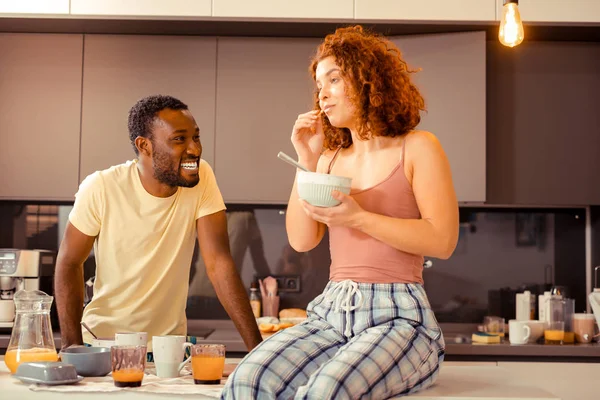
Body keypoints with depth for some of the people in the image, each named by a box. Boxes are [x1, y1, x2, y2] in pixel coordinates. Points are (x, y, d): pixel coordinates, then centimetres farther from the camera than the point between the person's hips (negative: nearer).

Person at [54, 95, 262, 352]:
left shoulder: (202, 177, -11)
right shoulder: (100, 188, -15)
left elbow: (219, 262, -13)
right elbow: (69, 263, -4)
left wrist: (256, 347, -20)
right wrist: (72, 345, -11)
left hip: (170, 339, 1)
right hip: (103, 338, -1)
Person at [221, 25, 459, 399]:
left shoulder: (417, 148, 3)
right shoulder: (331, 159, 18)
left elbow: (443, 240, -7)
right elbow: (301, 239, 10)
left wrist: (358, 218, -13)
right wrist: (307, 161, 5)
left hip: (396, 316, -4)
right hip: (331, 312, 5)